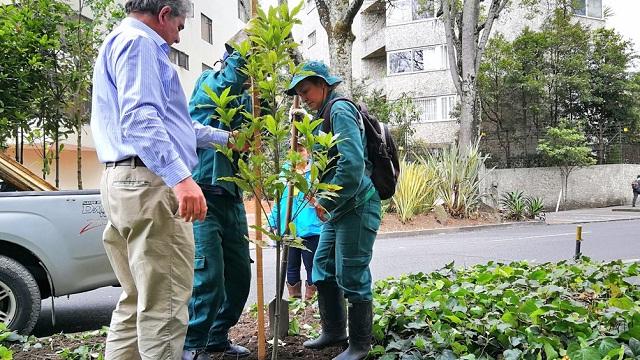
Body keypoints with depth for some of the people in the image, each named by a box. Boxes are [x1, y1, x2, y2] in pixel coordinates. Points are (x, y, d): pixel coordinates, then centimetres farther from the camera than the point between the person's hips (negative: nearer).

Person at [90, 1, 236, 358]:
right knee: (165, 302, -8)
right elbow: (140, 118, -20)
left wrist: (225, 137, 42)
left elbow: (171, 121, 35)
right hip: (149, 181, -11)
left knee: (139, 299, 14)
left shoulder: (125, 42, 30)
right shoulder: (138, 41, -3)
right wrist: (181, 177, -29)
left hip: (124, 181, 11)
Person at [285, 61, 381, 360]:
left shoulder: (340, 110, -12)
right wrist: (320, 196, 12)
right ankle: (333, 331, 30)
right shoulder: (326, 114, 18)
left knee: (351, 276, -3)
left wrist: (327, 203, -17)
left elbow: (353, 164, -24)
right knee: (322, 267, 16)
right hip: (338, 207, 10)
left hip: (357, 206, -10)